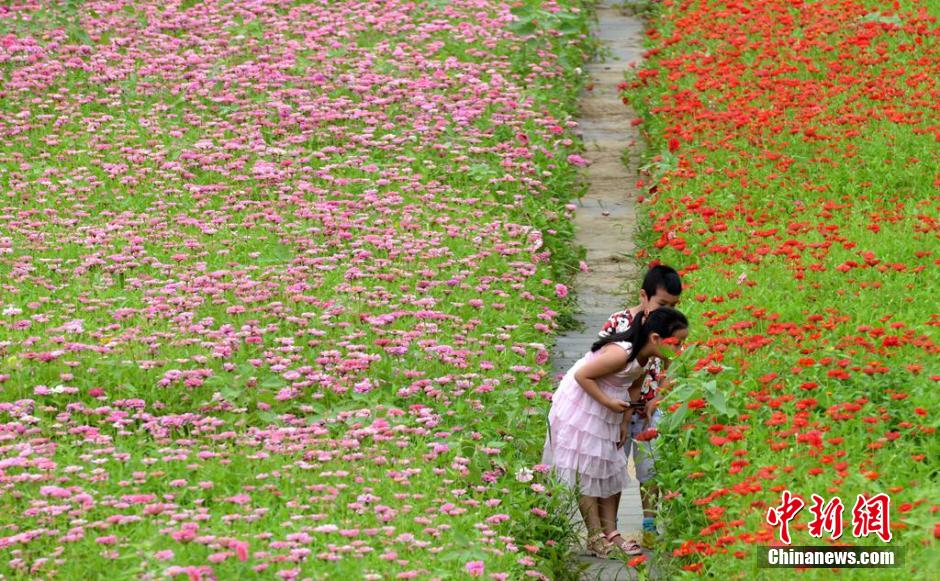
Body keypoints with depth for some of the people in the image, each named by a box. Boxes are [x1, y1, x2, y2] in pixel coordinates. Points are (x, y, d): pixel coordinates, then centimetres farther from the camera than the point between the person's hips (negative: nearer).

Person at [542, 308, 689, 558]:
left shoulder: (646, 356, -6)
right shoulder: (621, 354, -33)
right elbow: (582, 376, -27)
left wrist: (625, 422, 3)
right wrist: (608, 402, -25)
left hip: (606, 414, 9)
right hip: (580, 409, -9)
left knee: (613, 469, 10)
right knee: (586, 472, -3)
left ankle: (610, 532, 14)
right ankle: (596, 538, 1)